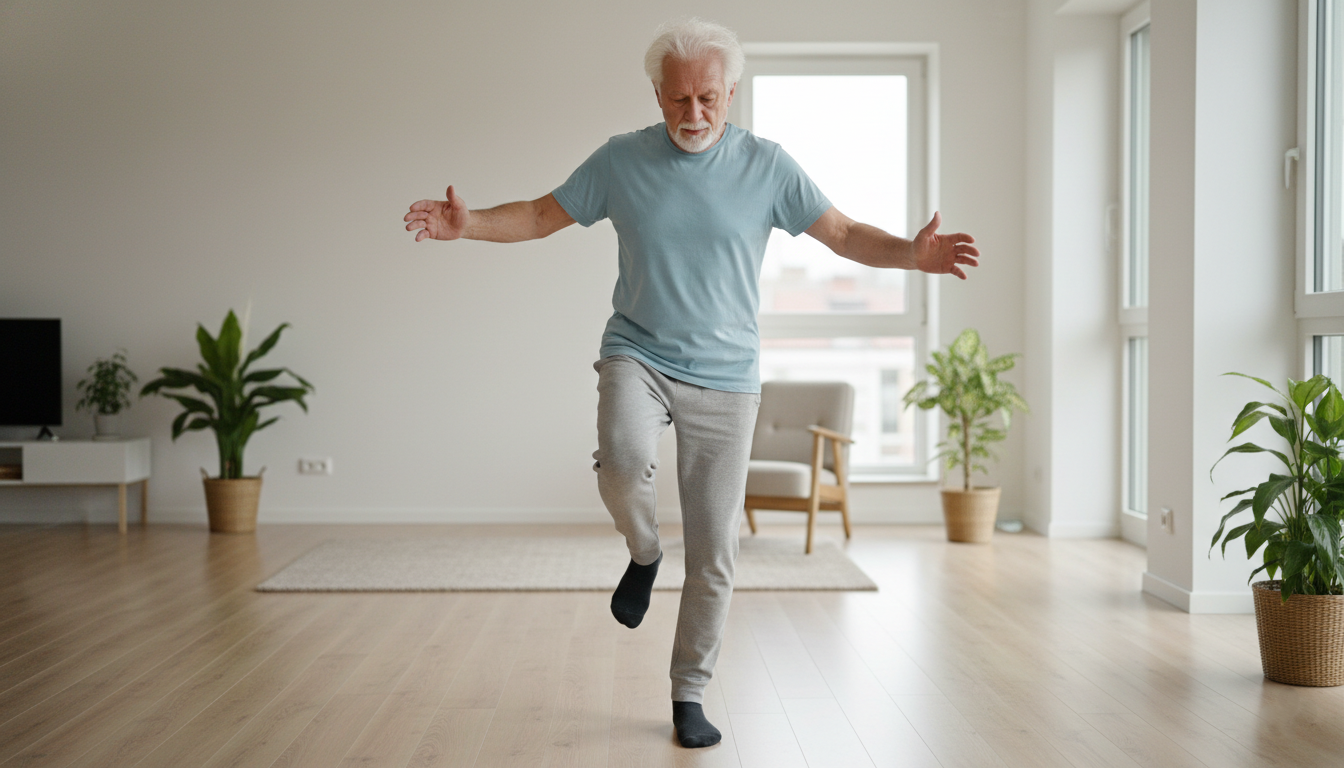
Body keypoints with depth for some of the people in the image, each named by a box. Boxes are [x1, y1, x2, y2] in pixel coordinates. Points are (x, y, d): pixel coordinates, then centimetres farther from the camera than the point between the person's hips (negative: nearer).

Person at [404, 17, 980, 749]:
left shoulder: (766, 165, -2)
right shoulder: (621, 160, -1)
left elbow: (844, 234, -2)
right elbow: (543, 215, 8)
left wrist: (910, 252, -21)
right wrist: (468, 224, -9)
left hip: (724, 378, 1)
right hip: (636, 354, 0)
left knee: (714, 553, 2)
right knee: (624, 458, -35)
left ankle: (689, 695, 21)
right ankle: (643, 552, 0)